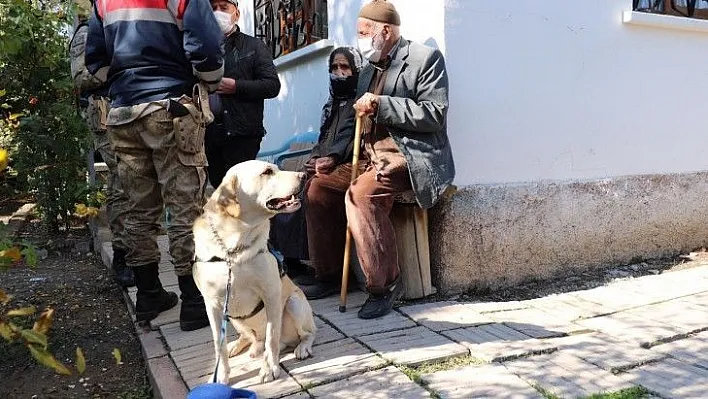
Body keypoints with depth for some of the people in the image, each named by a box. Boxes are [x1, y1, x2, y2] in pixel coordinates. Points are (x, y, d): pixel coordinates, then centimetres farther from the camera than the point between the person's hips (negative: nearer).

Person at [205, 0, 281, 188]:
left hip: (241, 133, -4)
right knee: (217, 186, 9)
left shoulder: (253, 46, 8)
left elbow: (273, 85, -2)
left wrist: (235, 86, -11)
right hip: (209, 132, 4)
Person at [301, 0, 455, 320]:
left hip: (411, 157, -9)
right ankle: (329, 275, 13)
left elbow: (434, 115, -16)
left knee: (360, 194, -31)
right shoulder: (368, 71, 18)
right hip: (371, 156, 9)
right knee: (318, 187, 3)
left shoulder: (425, 58, -6)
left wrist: (381, 105, -21)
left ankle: (385, 284, -18)